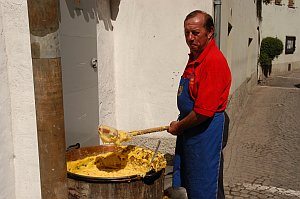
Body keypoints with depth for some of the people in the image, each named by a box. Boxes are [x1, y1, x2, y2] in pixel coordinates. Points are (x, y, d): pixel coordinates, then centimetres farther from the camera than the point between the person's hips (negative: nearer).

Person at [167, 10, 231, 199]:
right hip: (189, 128, 9)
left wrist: (179, 126, -11)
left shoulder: (214, 62, -23)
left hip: (205, 131, -9)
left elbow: (204, 112, -26)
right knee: (188, 183, 22)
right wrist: (180, 124, 14)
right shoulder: (195, 57, 8)